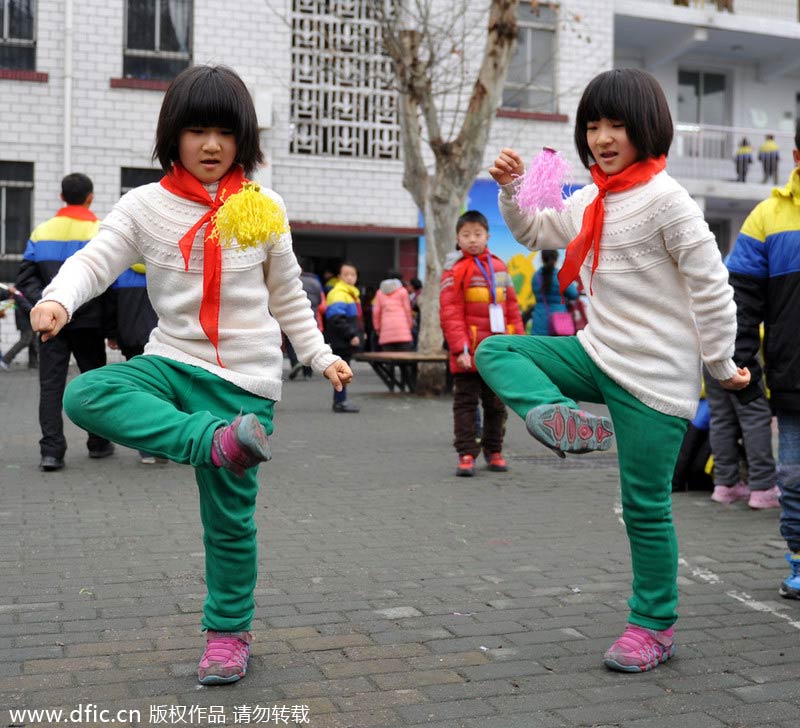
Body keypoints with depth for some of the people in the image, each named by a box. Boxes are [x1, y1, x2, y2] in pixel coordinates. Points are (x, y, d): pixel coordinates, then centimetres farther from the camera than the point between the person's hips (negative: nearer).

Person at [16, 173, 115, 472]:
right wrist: (110, 324, -2)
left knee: (50, 385, 1)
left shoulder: (41, 232, 8)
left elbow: (25, 278, 2)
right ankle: (98, 443, 22)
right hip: (89, 321, -2)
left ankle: (51, 450, -8)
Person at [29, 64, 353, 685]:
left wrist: (322, 356, 5)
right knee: (86, 395, -29)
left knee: (230, 517, 1)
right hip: (173, 360, 1)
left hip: (245, 378, -1)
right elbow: (95, 261, -12)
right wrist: (57, 299, -33)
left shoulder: (263, 210, 3)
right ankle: (218, 442, -34)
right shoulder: (146, 205, 1)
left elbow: (288, 298, 12)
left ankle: (229, 632, 21)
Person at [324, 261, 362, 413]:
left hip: (348, 342, 10)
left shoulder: (352, 294, 18)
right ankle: (340, 402, -2)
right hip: (341, 342, -10)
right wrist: (351, 335, -22)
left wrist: (359, 333, 19)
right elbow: (337, 320, -22)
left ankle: (341, 400, 20)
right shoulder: (338, 294, -14)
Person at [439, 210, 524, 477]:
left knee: (496, 405, 13)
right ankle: (466, 455, 3)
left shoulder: (499, 267, 10)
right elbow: (450, 312, -12)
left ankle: (494, 451, 25)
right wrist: (460, 349, -19)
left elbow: (512, 307, 14)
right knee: (466, 404, 0)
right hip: (470, 354, -5)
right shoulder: (456, 269, -6)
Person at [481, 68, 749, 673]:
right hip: (598, 354, 8)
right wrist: (510, 189, 7)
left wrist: (722, 366, -8)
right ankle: (563, 419, -23)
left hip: (656, 375, -7)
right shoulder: (590, 200, 8)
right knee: (495, 350, 0)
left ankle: (655, 628, 19)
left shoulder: (665, 198, -16)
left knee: (645, 507, 1)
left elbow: (712, 287, -14)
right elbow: (534, 232, 25)